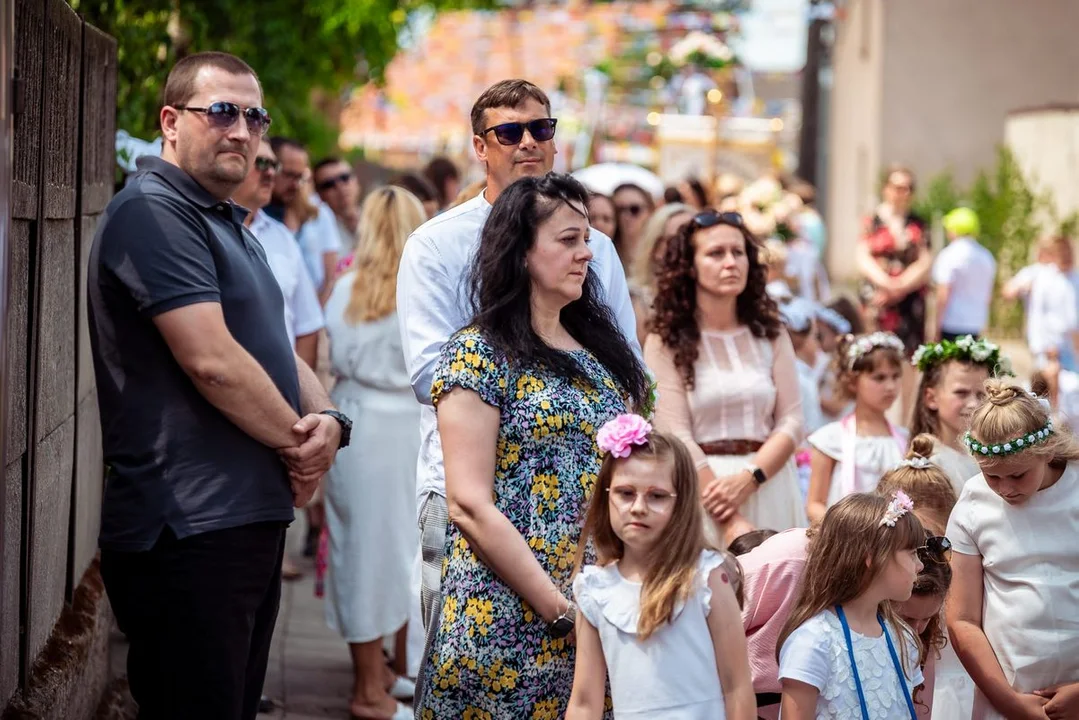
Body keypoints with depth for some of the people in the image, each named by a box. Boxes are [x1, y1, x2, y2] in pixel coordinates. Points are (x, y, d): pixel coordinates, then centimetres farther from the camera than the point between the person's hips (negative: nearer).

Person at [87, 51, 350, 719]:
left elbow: (276, 347, 20)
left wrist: (328, 420, -2)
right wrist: (298, 441, -8)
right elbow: (212, 361, -21)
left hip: (254, 520, 10)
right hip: (190, 533, -10)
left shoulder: (230, 225, 20)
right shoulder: (153, 213, -13)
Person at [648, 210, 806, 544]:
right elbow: (675, 435, -9)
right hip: (698, 485, -3)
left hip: (768, 484, 3)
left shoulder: (769, 334, 9)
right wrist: (730, 521, -17)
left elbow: (791, 420, 2)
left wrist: (748, 478, -16)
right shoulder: (666, 343, -2)